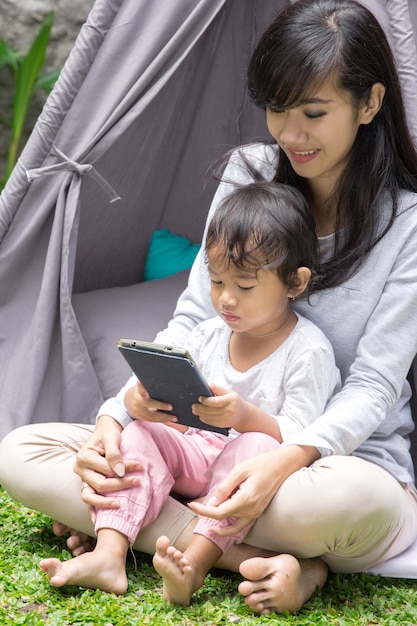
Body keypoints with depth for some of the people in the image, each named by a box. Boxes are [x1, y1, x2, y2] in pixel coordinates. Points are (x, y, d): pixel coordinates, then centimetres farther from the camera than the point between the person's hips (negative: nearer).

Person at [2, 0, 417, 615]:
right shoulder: (249, 173, 1)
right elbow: (193, 320, 1)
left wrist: (288, 459, -33)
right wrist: (115, 418, -14)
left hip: (344, 456, -5)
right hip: (224, 447, 5)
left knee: (346, 499, -44)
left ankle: (141, 526, -19)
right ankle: (273, 563, -23)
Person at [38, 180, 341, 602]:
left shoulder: (308, 351, -11)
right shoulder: (208, 335, 6)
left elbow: (300, 437, -18)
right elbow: (177, 413, 6)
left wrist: (246, 416, -36)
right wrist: (140, 402, -19)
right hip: (198, 453, 5)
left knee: (256, 445, -36)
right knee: (139, 435, -19)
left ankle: (194, 564, -47)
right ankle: (108, 555, -37)